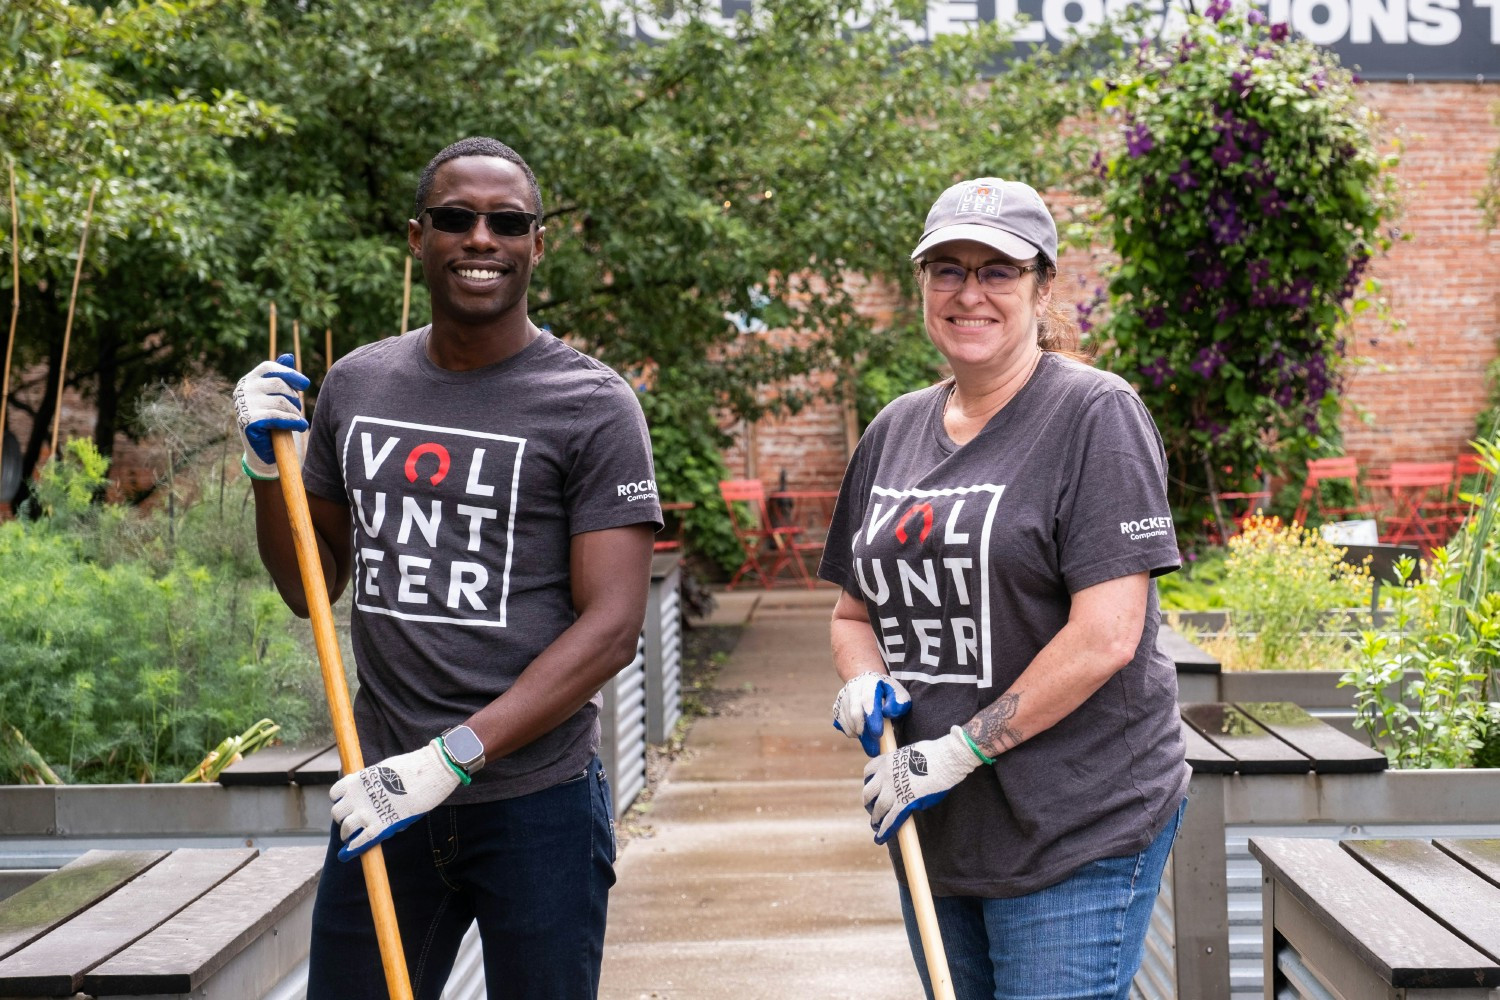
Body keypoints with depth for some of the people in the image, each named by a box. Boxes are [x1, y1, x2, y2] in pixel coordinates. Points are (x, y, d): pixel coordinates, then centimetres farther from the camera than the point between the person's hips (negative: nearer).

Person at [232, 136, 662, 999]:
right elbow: (312, 588, 17)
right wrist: (270, 467, -1)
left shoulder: (592, 405, -6)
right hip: (383, 797, 4)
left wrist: (452, 756, -20)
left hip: (536, 805, -4)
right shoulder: (355, 386, 8)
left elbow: (612, 627, -13)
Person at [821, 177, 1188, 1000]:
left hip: (1080, 832, -6)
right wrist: (863, 684, -3)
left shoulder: (1094, 414, -9)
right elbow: (855, 612, 20)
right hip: (936, 835, 7)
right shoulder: (895, 429, 11)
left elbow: (1106, 636, -18)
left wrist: (957, 750, -16)